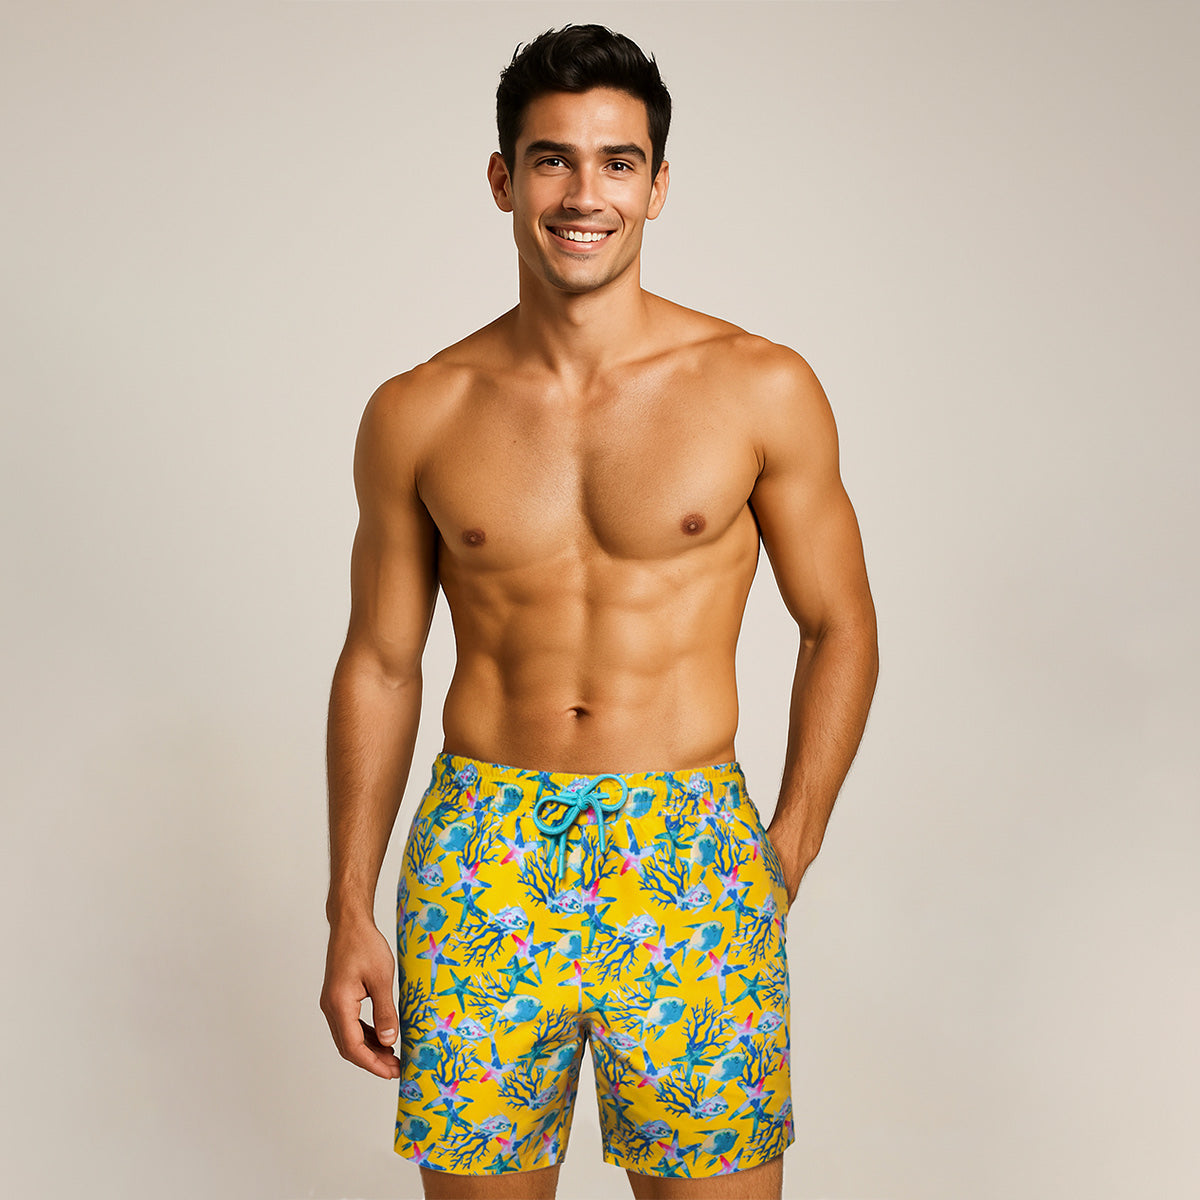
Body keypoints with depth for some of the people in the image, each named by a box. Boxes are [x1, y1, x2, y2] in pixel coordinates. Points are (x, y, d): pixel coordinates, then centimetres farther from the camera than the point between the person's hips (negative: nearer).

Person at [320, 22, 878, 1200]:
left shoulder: (761, 389, -3)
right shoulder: (417, 415, 1)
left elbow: (839, 628, 5)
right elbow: (379, 664, 8)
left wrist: (787, 859, -1)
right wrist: (350, 912, 6)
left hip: (691, 860, -1)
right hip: (479, 865, 1)